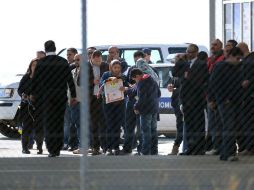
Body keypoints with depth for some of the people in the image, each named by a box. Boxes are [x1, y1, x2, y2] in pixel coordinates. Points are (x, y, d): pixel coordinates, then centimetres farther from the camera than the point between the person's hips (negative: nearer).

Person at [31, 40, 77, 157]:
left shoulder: (41, 62, -5)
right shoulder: (63, 62, 1)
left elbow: (35, 79, 2)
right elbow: (70, 80, 1)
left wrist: (33, 94, 17)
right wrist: (73, 95, 7)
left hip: (46, 97, -2)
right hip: (61, 96, 2)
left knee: (49, 123, 1)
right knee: (59, 123, 11)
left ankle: (52, 150, -6)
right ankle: (57, 149, 14)